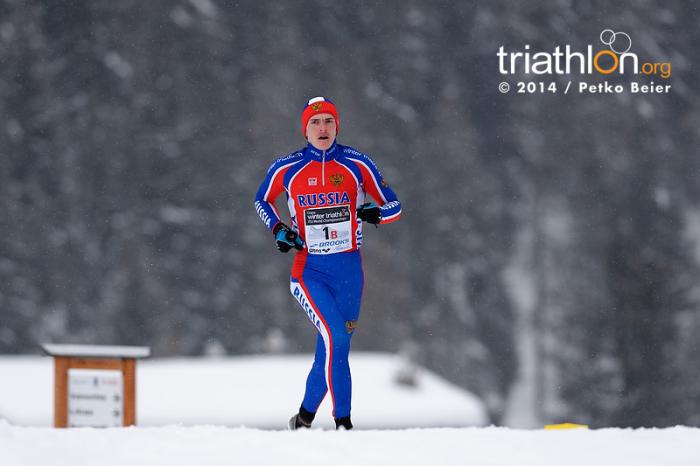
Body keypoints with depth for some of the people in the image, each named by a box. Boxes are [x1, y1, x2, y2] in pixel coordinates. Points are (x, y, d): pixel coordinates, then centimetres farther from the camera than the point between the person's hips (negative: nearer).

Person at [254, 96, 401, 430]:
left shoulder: (357, 164, 0)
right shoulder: (286, 169, 0)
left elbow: (394, 206, 8)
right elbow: (262, 200, 19)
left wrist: (376, 212, -13)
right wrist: (278, 229, 2)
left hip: (349, 270, 2)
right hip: (309, 270, -2)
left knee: (333, 349, 5)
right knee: (336, 338, -21)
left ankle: (306, 415, 25)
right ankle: (342, 421, -13)